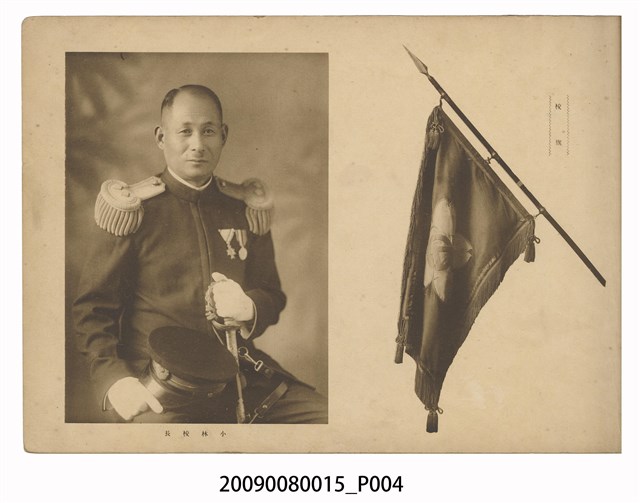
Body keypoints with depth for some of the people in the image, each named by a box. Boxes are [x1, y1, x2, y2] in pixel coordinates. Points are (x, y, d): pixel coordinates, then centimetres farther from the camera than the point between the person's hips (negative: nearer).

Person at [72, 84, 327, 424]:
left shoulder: (245, 209, 11)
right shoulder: (132, 209, -1)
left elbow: (272, 297, 19)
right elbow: (93, 307, 0)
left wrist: (249, 308, -5)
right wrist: (113, 378, -15)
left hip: (243, 378, 4)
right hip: (159, 388, -4)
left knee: (327, 415, -10)